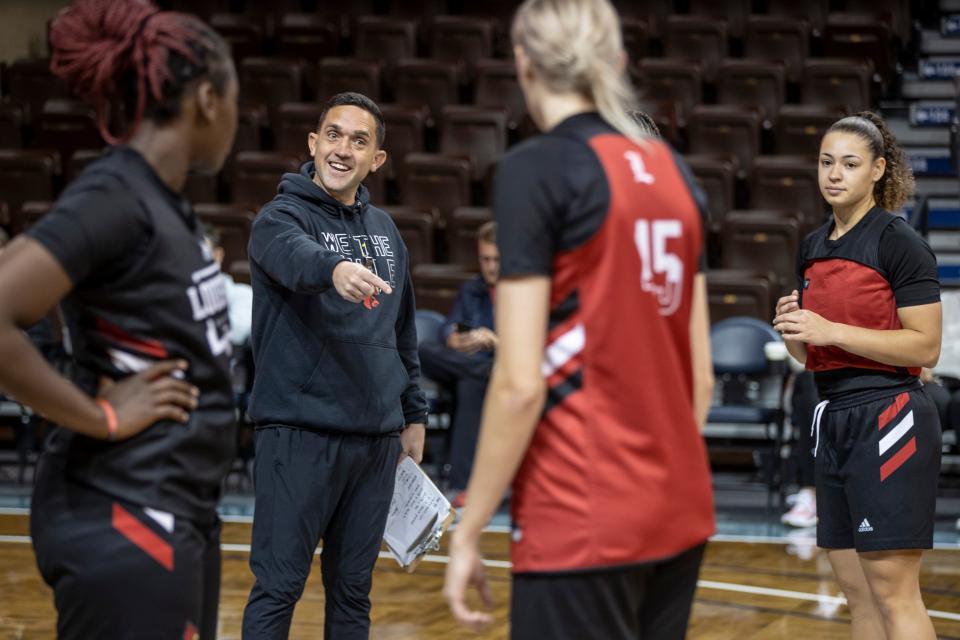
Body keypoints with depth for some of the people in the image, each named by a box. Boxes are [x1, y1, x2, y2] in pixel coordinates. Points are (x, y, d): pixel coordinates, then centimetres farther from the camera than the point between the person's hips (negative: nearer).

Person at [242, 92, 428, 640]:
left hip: (376, 438, 6)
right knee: (278, 588, -5)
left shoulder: (385, 230, 15)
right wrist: (335, 268, -52)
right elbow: (294, 255, -30)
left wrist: (414, 414, 23)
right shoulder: (282, 217, -5)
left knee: (353, 590, 10)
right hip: (299, 432, -6)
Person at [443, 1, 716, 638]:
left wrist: (469, 530, -7)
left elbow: (521, 384, -14)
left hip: (583, 521, -7)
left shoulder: (537, 169, -10)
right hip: (680, 513, 7)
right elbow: (701, 374, 12)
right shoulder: (674, 173, 10)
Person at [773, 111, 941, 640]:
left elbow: (926, 347, -14)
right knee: (856, 590, 9)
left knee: (893, 592, -9)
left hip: (889, 421, -8)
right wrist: (793, 328, -2)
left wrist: (831, 330, -19)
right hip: (833, 419, 8)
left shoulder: (899, 242, -9)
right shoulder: (812, 248, 13)